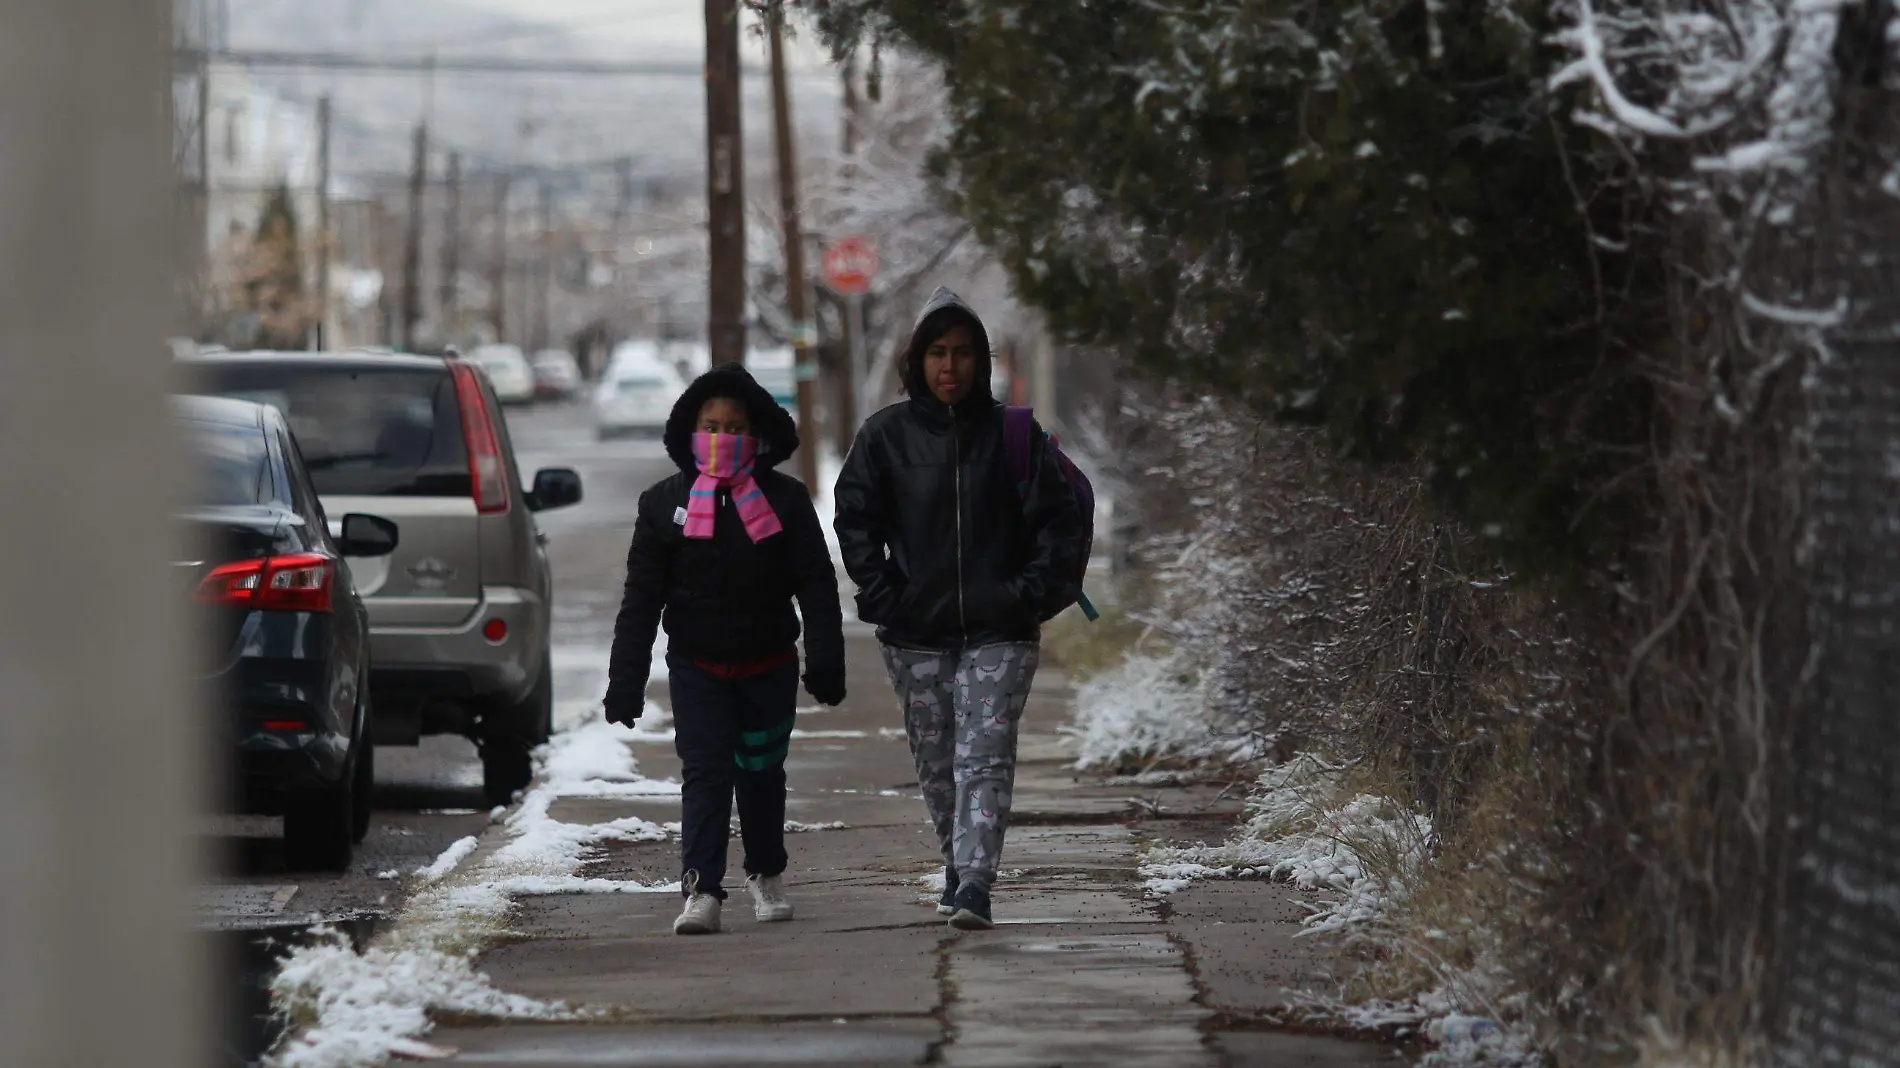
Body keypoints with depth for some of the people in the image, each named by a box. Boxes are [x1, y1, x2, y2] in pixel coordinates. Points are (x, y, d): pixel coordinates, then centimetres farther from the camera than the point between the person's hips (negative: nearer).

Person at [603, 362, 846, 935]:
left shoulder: (785, 500, -1)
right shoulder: (664, 503, 0)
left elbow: (817, 587, 0)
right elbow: (641, 599, 0)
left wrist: (826, 663, -7)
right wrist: (625, 682, -5)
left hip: (770, 666, 1)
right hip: (696, 667, -1)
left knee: (761, 771, 12)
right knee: (705, 773, -11)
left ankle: (766, 873, 33)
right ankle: (701, 890, -16)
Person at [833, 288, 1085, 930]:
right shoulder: (886, 436, 3)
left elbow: (1058, 517, 3)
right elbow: (854, 519, 3)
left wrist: (1033, 594, -7)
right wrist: (884, 595, -6)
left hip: (999, 632, -2)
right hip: (916, 635, 2)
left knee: (985, 759, -12)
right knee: (937, 766, 9)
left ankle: (973, 888, -20)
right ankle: (957, 869, 25)